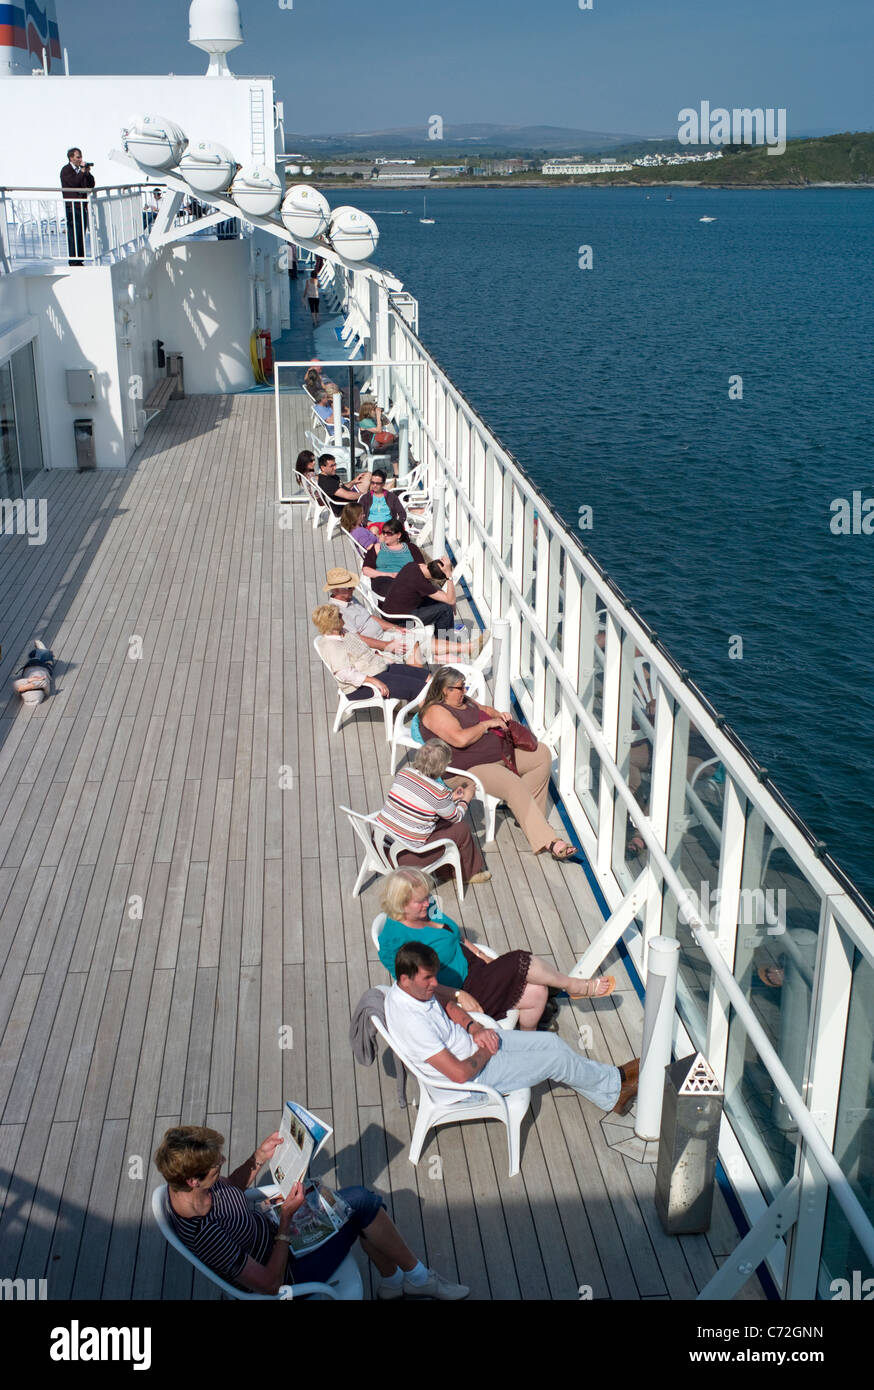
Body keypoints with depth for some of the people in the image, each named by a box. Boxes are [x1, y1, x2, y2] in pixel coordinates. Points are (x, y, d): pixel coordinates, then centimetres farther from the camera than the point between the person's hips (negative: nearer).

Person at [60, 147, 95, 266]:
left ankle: (80, 259, 12)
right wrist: (82, 171, -14)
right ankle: (73, 261, -8)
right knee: (73, 234, -9)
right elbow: (73, 183, -19)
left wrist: (88, 173, -2)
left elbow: (91, 185, 13)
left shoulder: (80, 170, 18)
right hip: (72, 206, -7)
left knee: (82, 233, 7)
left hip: (82, 206, 7)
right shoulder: (66, 170, -4)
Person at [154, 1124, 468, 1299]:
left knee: (361, 1200, 5)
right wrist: (286, 1219, -26)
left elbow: (230, 1187, 9)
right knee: (362, 1204, -10)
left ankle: (392, 1282, 26)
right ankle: (418, 1278, 14)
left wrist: (259, 1157, -6)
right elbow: (269, 1284, -29)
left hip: (275, 1234, 8)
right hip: (288, 1270, -8)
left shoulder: (182, 1186, -15)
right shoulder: (205, 1235, -39)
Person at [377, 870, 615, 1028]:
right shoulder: (396, 940, -22)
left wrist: (483, 957, 8)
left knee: (536, 992, -6)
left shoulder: (426, 909, 5)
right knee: (519, 963, -20)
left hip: (472, 968, 9)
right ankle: (577, 987, 1)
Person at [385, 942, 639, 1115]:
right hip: (474, 1074, -9)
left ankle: (611, 1096, 25)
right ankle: (614, 1082, 25)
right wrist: (486, 1052, -14)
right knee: (556, 1060, -2)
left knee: (551, 1041, 8)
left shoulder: (415, 988, -8)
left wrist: (475, 1028, -5)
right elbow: (460, 1073, -33)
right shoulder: (411, 1022, -36)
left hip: (470, 1041, 9)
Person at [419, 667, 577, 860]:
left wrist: (498, 715, 9)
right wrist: (488, 723, -16)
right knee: (514, 785, -32)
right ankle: (547, 841, -33)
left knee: (542, 753, 2)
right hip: (473, 768, -10)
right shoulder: (435, 711, -17)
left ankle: (525, 811, 3)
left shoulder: (462, 700, 12)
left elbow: (483, 708, 32)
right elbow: (461, 739, -30)